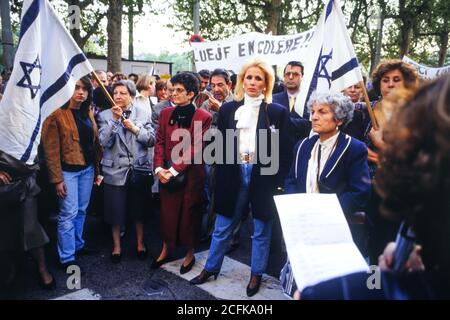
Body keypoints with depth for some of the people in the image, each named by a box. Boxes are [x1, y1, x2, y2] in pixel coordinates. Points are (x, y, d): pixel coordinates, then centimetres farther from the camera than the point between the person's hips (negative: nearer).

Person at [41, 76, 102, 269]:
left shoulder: (87, 112, 9)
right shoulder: (57, 114, -11)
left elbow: (94, 142, 10)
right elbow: (51, 149, -12)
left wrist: (97, 169, 8)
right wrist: (57, 179, -14)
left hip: (87, 168, 6)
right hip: (68, 171, -6)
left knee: (81, 210, 16)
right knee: (69, 213, -1)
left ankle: (78, 245, 32)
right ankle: (67, 258, 11)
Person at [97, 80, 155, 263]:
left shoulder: (144, 113, 1)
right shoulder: (105, 115, -1)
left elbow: (152, 140, -4)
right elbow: (104, 142, -13)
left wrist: (135, 128, -17)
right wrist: (115, 120, -20)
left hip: (140, 169, 1)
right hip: (115, 170, 0)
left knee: (139, 209, 14)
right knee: (116, 210, 8)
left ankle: (140, 243, 34)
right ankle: (117, 246, 29)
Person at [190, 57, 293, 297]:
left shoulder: (278, 112, -1)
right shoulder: (228, 109, 5)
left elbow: (285, 151, -2)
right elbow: (220, 145, 6)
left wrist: (279, 182, -7)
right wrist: (221, 178, 0)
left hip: (264, 176, -1)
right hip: (233, 175, 2)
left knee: (261, 230, 12)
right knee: (222, 227, 13)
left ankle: (256, 274, 30)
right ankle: (211, 268, 31)